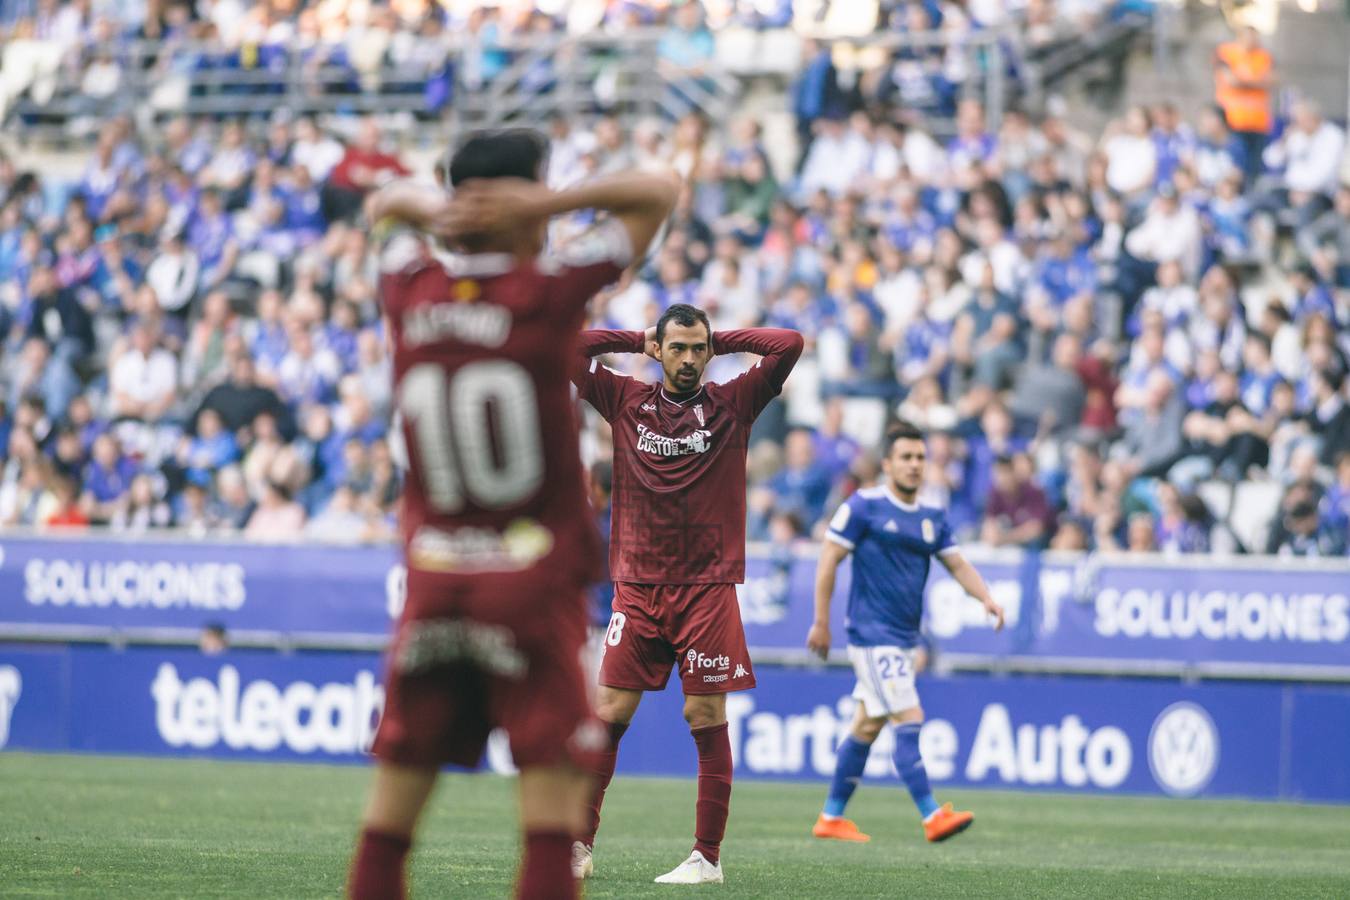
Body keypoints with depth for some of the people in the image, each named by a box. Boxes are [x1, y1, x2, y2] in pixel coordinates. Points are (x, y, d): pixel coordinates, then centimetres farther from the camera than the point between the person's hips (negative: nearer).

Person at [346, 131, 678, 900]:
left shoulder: (411, 291, 3)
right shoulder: (547, 293, -9)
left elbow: (392, 203, 25)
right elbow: (660, 193, 0)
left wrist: (439, 211, 6)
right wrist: (544, 205, -9)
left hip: (431, 580, 5)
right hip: (534, 589, -4)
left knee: (393, 806, 7)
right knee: (556, 786, -5)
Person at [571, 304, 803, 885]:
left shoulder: (733, 405, 4)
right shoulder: (625, 401, 7)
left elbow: (788, 346, -4)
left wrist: (720, 340, 6)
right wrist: (640, 340, 9)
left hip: (708, 588, -1)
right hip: (636, 586, 1)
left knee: (707, 719, -2)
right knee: (608, 714, -2)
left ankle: (708, 856, 2)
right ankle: (579, 842, 5)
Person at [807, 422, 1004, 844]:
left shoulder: (933, 517, 10)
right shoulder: (864, 506, -9)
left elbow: (958, 564, 10)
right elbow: (828, 560, -7)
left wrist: (986, 598, -9)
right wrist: (821, 622, -9)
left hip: (906, 636, 7)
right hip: (873, 634, -7)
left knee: (867, 726, 13)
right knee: (908, 720, -15)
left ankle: (831, 817, 22)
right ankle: (932, 817, -18)